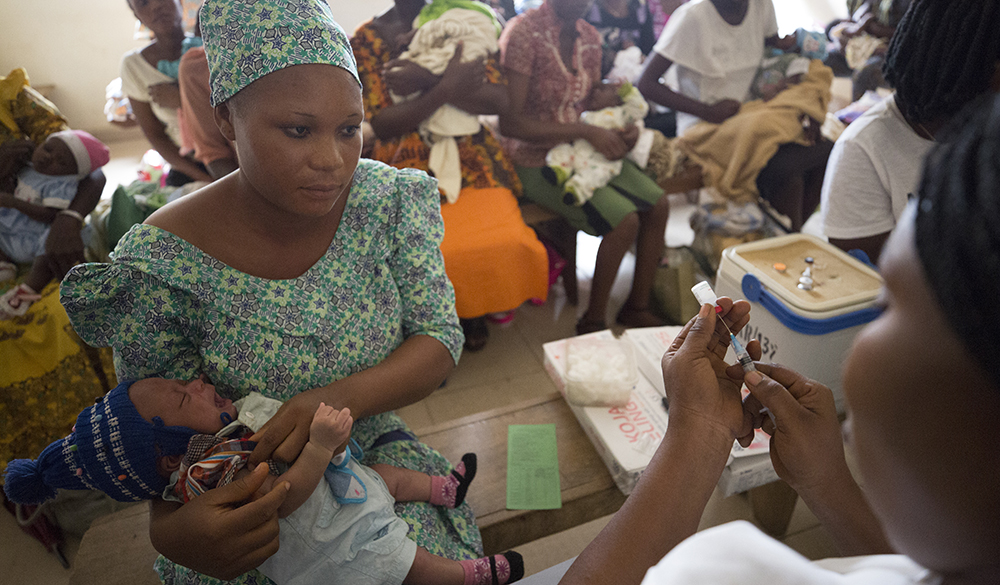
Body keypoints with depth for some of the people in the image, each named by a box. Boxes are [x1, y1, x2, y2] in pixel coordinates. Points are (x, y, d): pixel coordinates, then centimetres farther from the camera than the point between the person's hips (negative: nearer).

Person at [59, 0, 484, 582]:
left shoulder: (387, 198, -15)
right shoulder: (165, 262, -21)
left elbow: (441, 343, -13)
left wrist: (343, 397, -31)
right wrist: (171, 530, -32)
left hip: (375, 456, 3)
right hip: (246, 498, -2)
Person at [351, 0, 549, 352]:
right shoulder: (367, 40, 2)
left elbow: (497, 100, -6)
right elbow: (381, 125, -10)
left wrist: (427, 82, -18)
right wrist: (446, 89, -20)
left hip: (470, 154, 2)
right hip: (408, 162, -1)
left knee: (507, 238, -22)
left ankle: (474, 309, 11)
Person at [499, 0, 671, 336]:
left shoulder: (590, 37, 7)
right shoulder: (523, 33, -16)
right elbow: (509, 122, -22)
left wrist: (624, 129, -5)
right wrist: (586, 132, -22)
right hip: (536, 161, -7)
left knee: (658, 205, -3)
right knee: (625, 220, -21)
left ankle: (638, 307, 12)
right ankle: (592, 322, -3)